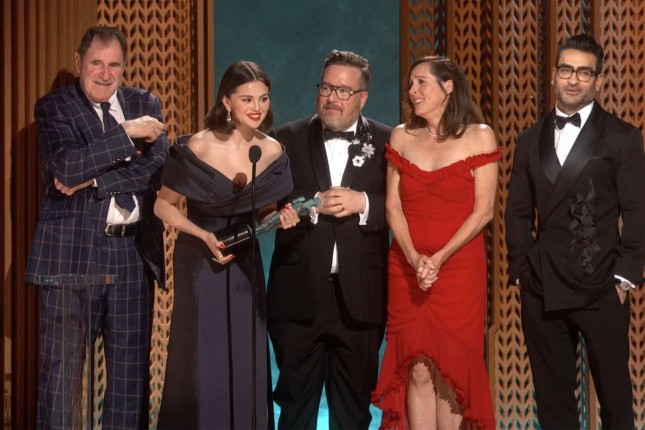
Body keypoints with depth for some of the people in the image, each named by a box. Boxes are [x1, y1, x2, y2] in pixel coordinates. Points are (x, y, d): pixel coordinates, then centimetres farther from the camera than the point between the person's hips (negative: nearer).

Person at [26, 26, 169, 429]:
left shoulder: (145, 104, 11)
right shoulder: (54, 107, 1)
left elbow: (158, 167, -3)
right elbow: (67, 167, -16)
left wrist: (92, 181, -11)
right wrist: (127, 133, -16)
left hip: (134, 252, 3)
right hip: (72, 252, -3)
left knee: (131, 369, 8)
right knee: (62, 368, 0)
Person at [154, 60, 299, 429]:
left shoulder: (273, 152, -2)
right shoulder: (198, 148, -14)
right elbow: (163, 205, -6)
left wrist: (281, 216, -11)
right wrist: (205, 236, -18)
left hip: (245, 264, 4)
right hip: (200, 264, -3)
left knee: (246, 366, 6)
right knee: (200, 364, 1)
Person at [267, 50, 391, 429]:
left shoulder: (386, 142, 4)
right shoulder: (289, 138, 6)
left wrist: (363, 203, -19)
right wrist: (313, 205, -16)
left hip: (359, 297, 0)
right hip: (299, 296, 1)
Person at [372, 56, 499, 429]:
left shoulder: (479, 136, 1)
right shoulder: (402, 136, 9)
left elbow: (483, 211, -4)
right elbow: (393, 206, 5)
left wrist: (439, 258, -13)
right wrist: (415, 258, -11)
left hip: (459, 267, -2)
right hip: (406, 268, 2)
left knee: (450, 368, -1)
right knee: (418, 370, -2)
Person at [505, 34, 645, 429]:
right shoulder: (531, 140, 12)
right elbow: (518, 212, 13)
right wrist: (520, 269, 5)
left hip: (600, 287, -3)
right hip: (541, 288, 4)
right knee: (551, 393, 10)